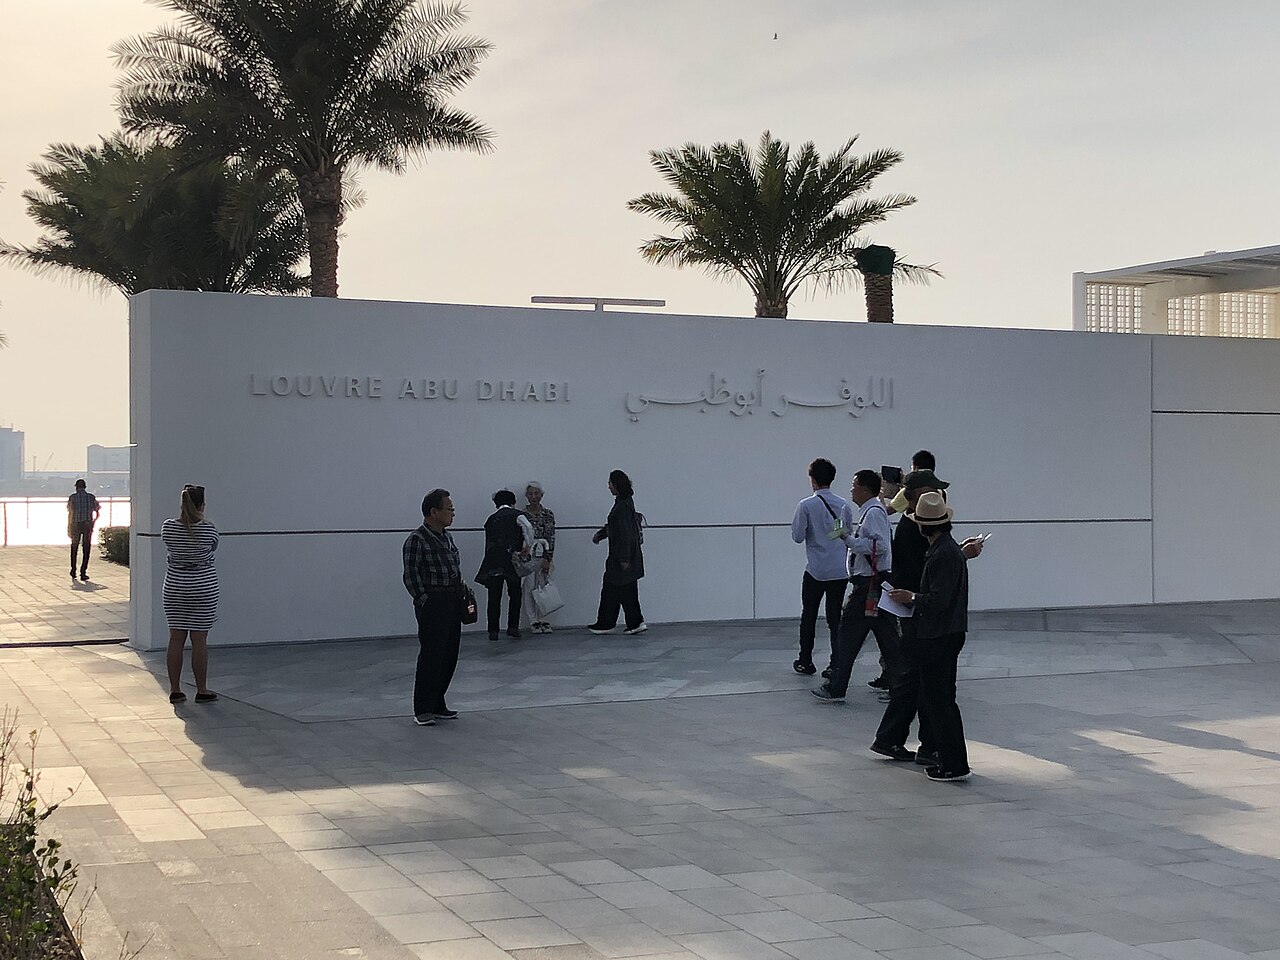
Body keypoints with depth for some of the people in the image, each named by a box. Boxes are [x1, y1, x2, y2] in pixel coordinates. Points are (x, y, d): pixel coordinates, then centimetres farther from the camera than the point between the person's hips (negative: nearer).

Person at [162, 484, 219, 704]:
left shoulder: (167, 527, -6)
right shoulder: (208, 530, -14)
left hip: (174, 589, 3)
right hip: (203, 588, -3)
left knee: (176, 638, 8)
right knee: (199, 640, 3)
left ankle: (175, 690, 12)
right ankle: (202, 690, 9)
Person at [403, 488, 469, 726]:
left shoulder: (447, 536, 15)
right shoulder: (417, 540, -12)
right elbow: (411, 576, -13)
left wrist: (463, 594, 12)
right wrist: (424, 601, -15)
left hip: (453, 603, 8)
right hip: (432, 605, -8)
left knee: (450, 656, 10)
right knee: (431, 656, -6)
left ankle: (437, 705, 21)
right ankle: (423, 710, 0)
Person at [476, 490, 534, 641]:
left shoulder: (491, 519, 22)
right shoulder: (515, 514, 7)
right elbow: (527, 527, -12)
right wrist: (528, 547, 0)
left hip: (492, 560, 3)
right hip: (510, 558, -3)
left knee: (494, 596, 7)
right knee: (515, 594, 10)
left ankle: (493, 630, 5)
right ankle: (513, 627, 4)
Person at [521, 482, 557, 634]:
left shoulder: (548, 515, 3)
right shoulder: (522, 515, 3)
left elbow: (551, 537, -1)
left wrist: (547, 559, -8)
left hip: (543, 554, 0)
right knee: (529, 588, 0)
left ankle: (543, 619, 10)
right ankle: (533, 621, 7)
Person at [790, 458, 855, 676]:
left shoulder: (806, 505, -10)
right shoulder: (845, 505, 2)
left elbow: (798, 536, -8)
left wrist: (795, 522, 9)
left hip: (816, 570, -3)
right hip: (840, 570, 3)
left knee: (809, 616, 12)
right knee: (836, 617, 6)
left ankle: (805, 662, 17)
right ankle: (836, 664, 2)